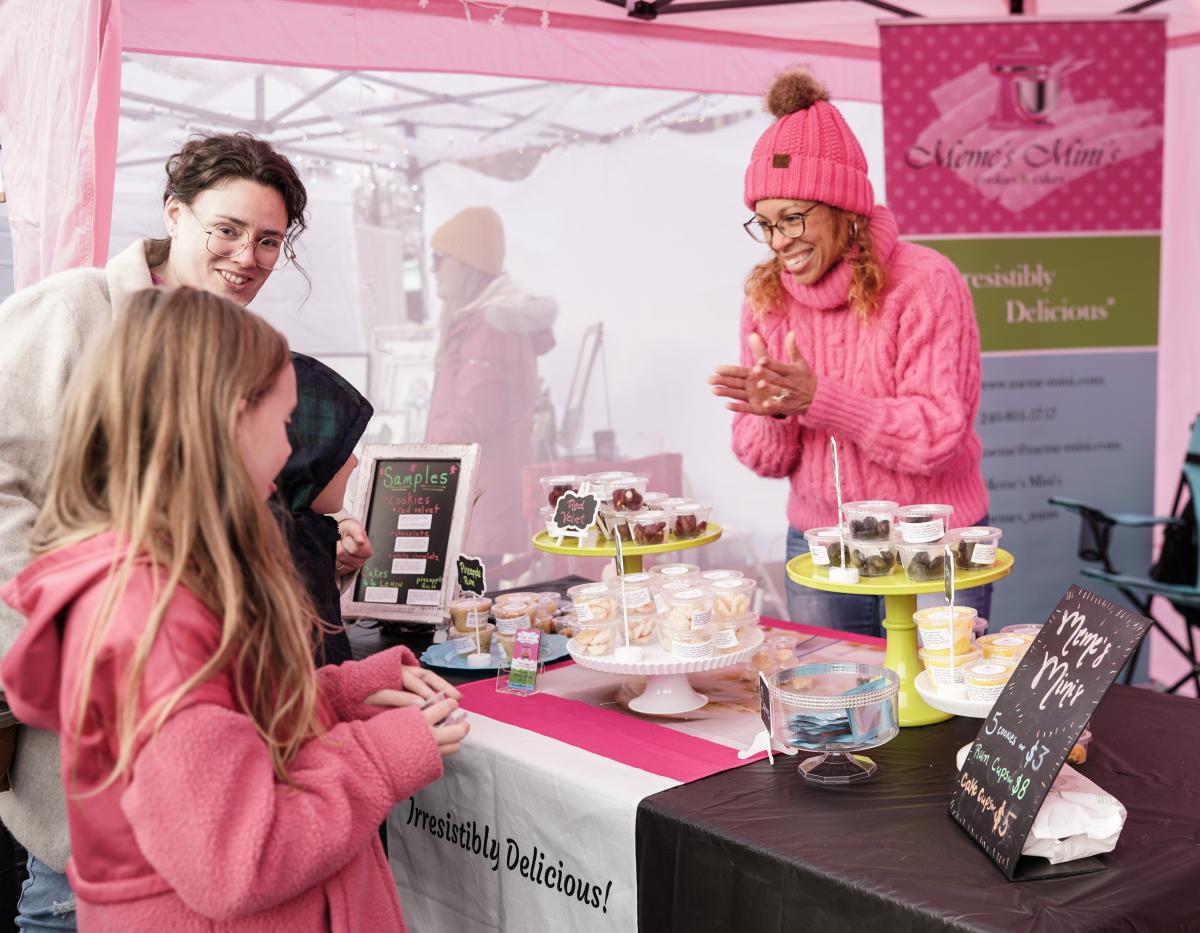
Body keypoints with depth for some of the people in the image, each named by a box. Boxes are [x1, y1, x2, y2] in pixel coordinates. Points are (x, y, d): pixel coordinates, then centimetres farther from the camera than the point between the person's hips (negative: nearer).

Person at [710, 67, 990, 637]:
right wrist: (773, 414, -21)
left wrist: (819, 399, -29)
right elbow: (766, 461, 1)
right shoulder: (765, 297, 1)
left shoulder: (924, 281, -12)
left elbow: (939, 436, -20)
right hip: (816, 546, 4)